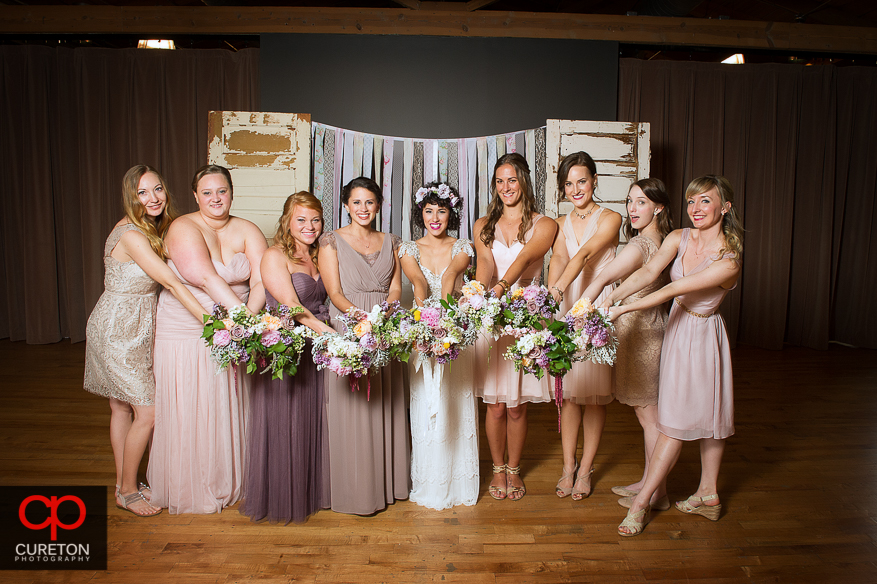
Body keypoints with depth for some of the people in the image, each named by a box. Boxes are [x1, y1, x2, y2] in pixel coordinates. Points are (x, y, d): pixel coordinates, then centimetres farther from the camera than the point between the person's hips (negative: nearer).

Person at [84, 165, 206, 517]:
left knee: (122, 408, 16)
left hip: (135, 329, 9)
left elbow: (164, 282, 8)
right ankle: (127, 492, 14)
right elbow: (172, 283, -27)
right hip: (118, 332, -9)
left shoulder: (153, 230, 8)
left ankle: (124, 484, 29)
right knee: (147, 411, -4)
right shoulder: (131, 234, -21)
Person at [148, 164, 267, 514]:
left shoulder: (246, 231, 1)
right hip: (185, 334, -4)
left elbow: (261, 279, -11)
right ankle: (190, 490, 27)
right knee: (188, 412, 7)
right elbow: (206, 279, -26)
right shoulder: (184, 229, -12)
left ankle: (228, 482, 33)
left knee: (229, 409, 14)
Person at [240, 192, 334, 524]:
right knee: (282, 427, 4)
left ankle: (310, 493, 31)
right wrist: (330, 333, -29)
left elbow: (324, 303, 12)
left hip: (316, 353, 7)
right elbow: (290, 305, -19)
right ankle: (279, 500, 22)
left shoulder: (318, 258, 13)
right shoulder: (274, 256, -8)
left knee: (311, 424, 14)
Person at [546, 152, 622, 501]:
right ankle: (568, 466, 21)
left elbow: (585, 253, -21)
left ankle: (585, 469, 19)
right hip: (565, 308, 3)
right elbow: (559, 257, -9)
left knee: (594, 393, 4)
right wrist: (552, 289, -30)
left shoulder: (610, 219, -1)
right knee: (569, 392, 8)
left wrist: (561, 285, -37)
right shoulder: (561, 224, 11)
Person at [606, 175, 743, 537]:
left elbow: (672, 290, -29)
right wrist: (612, 296, -36)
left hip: (701, 337, -6)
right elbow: (649, 271, -20)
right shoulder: (679, 238, -7)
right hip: (677, 330, 6)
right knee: (704, 415, 18)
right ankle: (708, 496, 33)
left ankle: (641, 501, 10)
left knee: (678, 420, 1)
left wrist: (623, 310, -32)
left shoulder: (728, 260, -24)